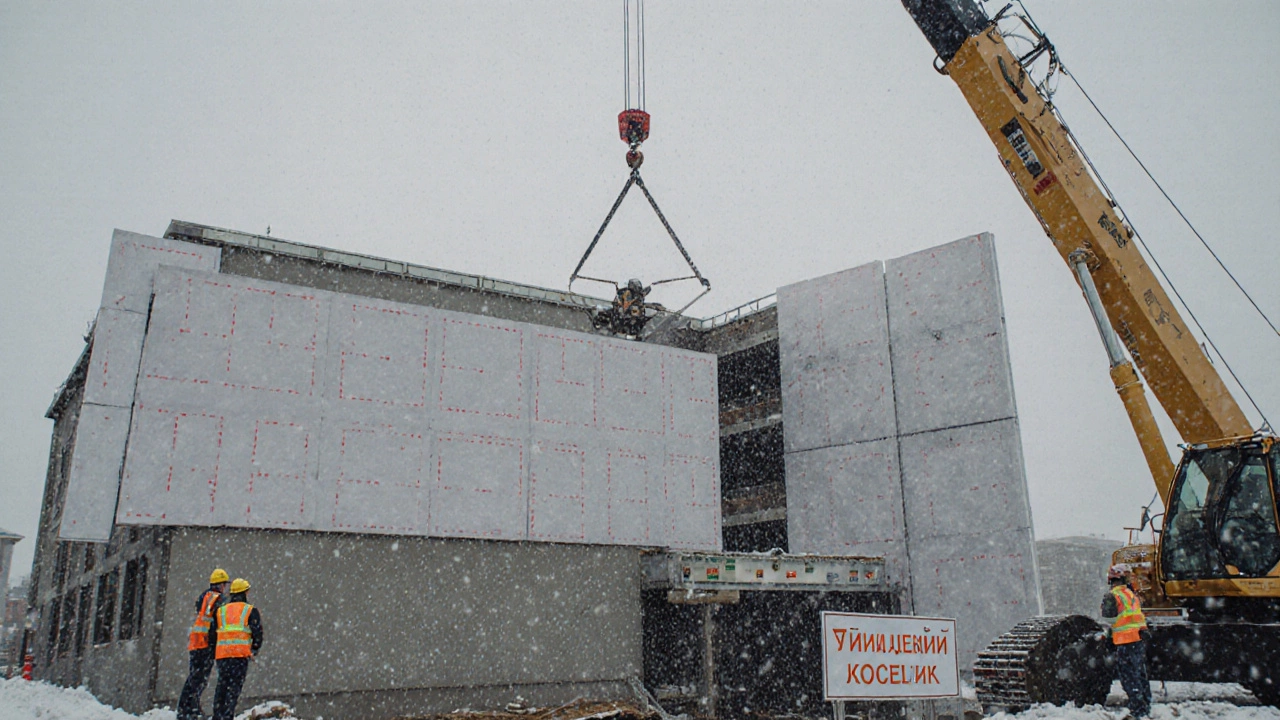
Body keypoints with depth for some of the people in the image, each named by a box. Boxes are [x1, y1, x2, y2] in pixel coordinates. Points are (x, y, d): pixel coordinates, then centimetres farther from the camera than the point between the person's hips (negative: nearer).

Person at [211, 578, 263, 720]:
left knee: (221, 684, 12)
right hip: (241, 653, -4)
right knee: (235, 685, -3)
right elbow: (258, 633, -2)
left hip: (222, 653, 4)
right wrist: (254, 651, 11)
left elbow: (214, 633, 16)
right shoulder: (251, 611, 5)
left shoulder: (220, 611, 18)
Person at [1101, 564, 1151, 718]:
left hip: (1126, 641, -7)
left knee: (1129, 676, -2)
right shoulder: (1132, 594, 11)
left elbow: (1109, 620, -12)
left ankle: (1138, 710, -3)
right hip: (1140, 638, 7)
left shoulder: (1111, 597, -10)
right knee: (1140, 673, 17)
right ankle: (1146, 708, 26)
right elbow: (1140, 617, 17)